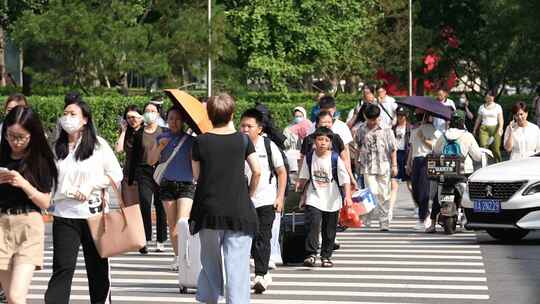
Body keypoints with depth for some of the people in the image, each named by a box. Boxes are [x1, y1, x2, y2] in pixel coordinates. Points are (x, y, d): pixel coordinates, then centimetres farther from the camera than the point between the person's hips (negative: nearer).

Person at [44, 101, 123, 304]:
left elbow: (116, 174, 1)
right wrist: (69, 192, -10)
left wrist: (90, 186, -9)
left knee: (98, 265, 10)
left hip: (94, 213, -1)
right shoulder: (56, 148, 6)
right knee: (62, 266, -6)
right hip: (64, 215, 1)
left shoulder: (98, 145, 0)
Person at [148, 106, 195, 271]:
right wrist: (160, 147, -12)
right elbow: (151, 160, 2)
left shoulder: (189, 140, 0)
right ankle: (177, 255, 13)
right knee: (171, 224, 5)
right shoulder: (162, 138, 8)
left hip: (186, 184, -3)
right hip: (167, 183, 3)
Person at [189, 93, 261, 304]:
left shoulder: (201, 141, -2)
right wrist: (250, 193, 12)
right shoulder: (242, 140, -1)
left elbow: (196, 175, 4)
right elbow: (257, 171, -2)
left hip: (209, 209, 1)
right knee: (237, 262, -2)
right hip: (239, 210, -1)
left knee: (210, 259, 16)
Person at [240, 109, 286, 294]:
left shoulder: (268, 146, -3)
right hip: (244, 201, 3)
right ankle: (264, 275, 19)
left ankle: (260, 276, -8)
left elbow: (282, 172, 3)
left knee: (262, 238, -8)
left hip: (266, 201, -3)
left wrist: (280, 197, -3)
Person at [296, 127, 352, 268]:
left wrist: (347, 196, -20)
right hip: (314, 199, 1)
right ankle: (311, 254, -14)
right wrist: (299, 187, 11)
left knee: (329, 231, 9)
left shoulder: (335, 159, -10)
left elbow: (345, 179, -12)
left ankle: (326, 256, 21)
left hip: (332, 202, 0)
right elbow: (304, 177, 13)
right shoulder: (309, 158, -2)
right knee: (312, 226, -16)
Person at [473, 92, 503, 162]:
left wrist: (500, 129, -13)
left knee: (496, 149, -5)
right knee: (483, 147, -13)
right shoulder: (482, 107, 14)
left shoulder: (498, 107, 7)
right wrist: (474, 130, 18)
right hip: (484, 129, 2)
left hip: (494, 129, -2)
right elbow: (478, 119, 20)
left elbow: (501, 120, 1)